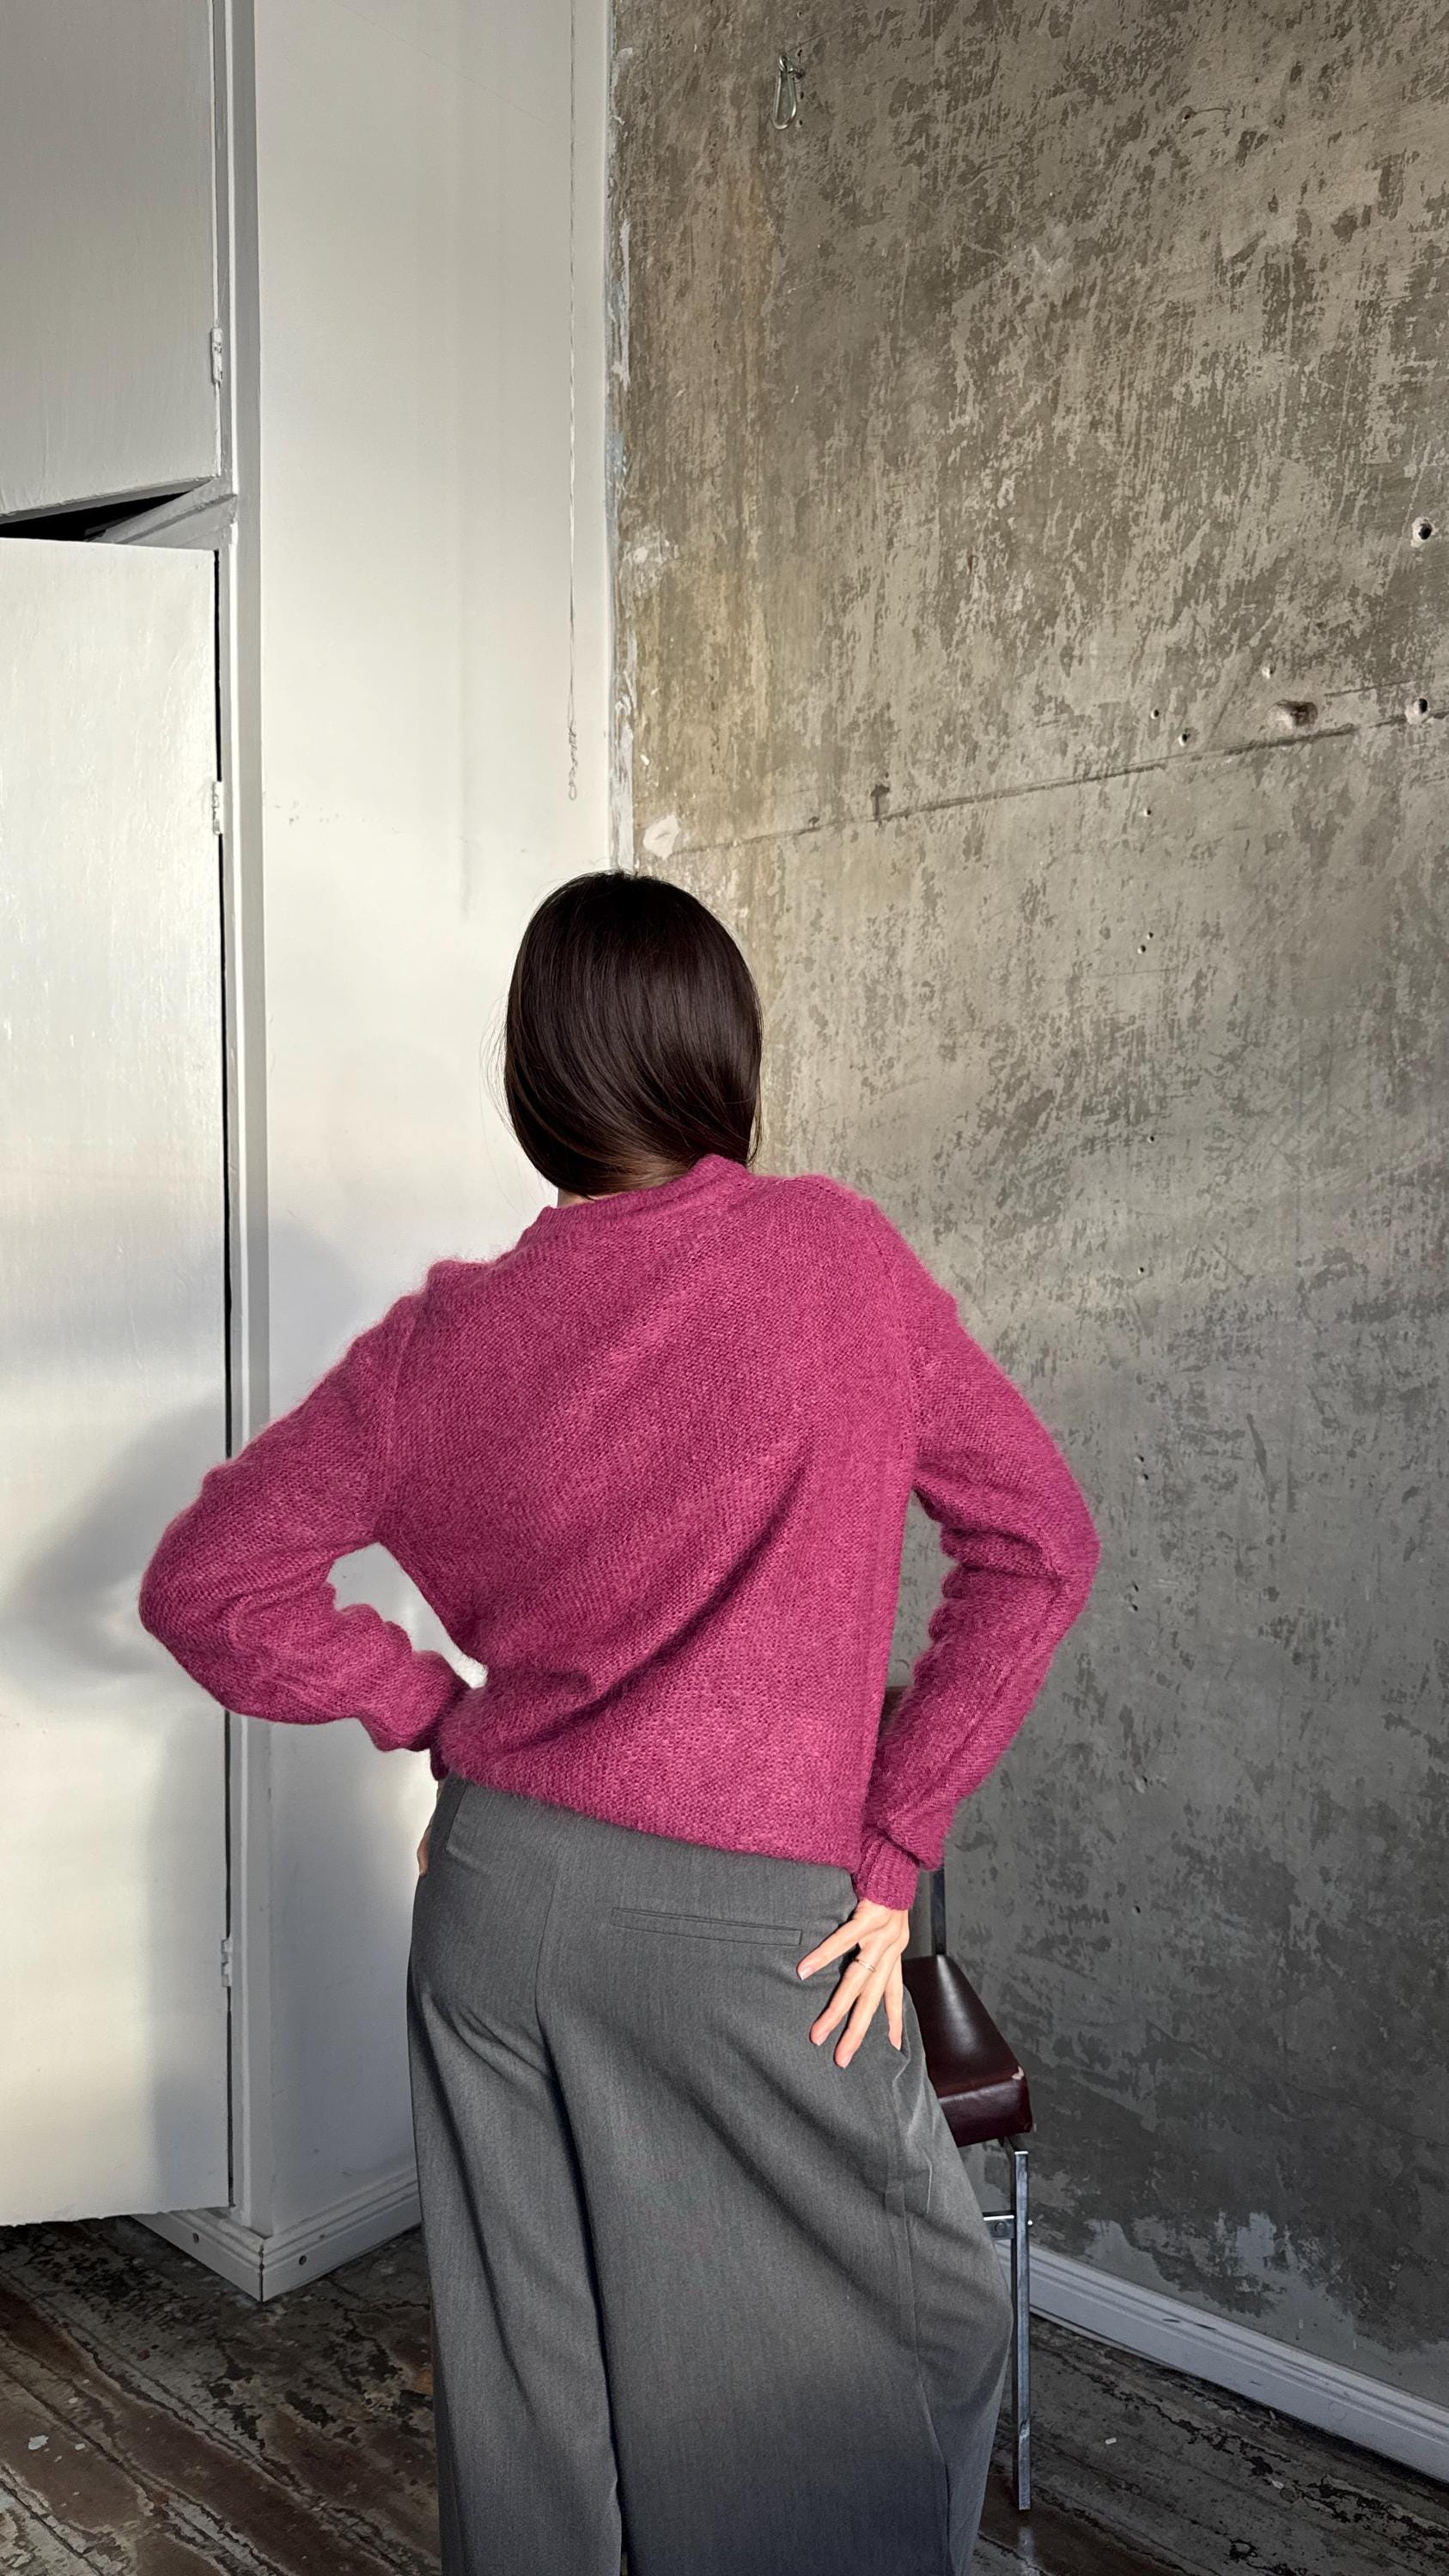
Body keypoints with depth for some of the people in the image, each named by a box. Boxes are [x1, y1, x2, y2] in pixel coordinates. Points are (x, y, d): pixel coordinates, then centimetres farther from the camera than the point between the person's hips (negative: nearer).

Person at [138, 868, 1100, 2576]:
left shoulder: (447, 1335, -4)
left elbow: (203, 1583, 1)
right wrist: (890, 1852, -4)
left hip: (498, 1898, 4)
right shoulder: (841, 1254, -8)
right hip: (749, 1921, -3)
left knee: (530, 2374, 20)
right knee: (925, 2328, 20)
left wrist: (438, 1714, 6)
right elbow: (1037, 1546, -6)